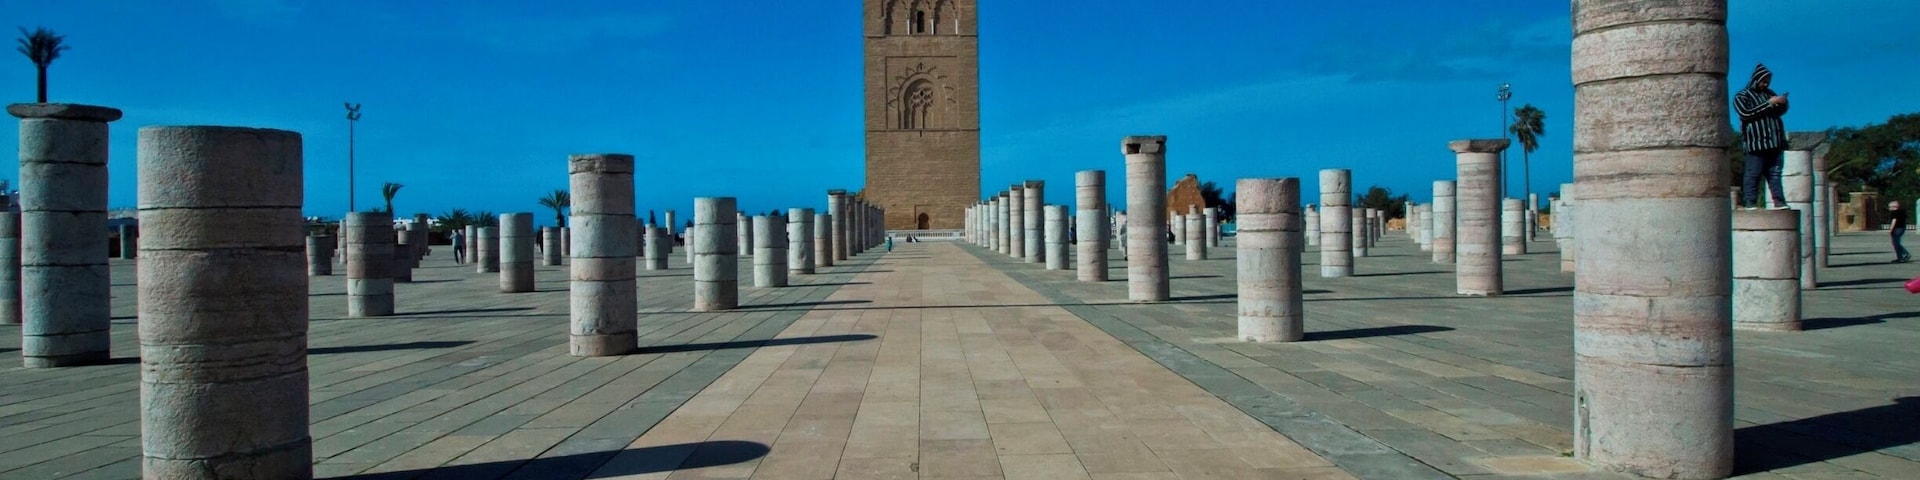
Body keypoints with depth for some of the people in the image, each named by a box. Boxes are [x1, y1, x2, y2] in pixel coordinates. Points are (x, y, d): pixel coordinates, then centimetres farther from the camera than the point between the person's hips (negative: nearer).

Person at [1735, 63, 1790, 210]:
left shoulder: (1769, 93, 21)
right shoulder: (1741, 96, 3)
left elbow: (1780, 112, 28)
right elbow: (1746, 113, -13)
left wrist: (1782, 104, 5)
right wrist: (1769, 103, -16)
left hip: (1774, 142, 6)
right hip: (1756, 143, -6)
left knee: (1775, 172, 4)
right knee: (1753, 173, -7)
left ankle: (1779, 202, 3)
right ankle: (1750, 202, -7)